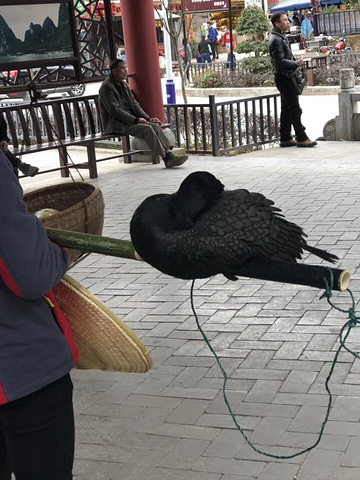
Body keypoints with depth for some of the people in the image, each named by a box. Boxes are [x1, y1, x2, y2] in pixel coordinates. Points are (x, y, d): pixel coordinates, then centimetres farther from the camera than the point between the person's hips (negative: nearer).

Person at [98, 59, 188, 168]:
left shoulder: (123, 84, 17)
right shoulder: (107, 87, -11)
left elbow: (134, 104, 18)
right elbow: (115, 111, -19)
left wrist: (148, 118, 3)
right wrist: (136, 120, -20)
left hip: (129, 120, 8)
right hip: (116, 125, -8)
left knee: (155, 125, -13)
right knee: (147, 128, -26)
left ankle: (169, 155, -22)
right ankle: (166, 158, -24)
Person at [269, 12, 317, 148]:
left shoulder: (281, 37, 18)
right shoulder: (276, 40, -15)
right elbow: (281, 61, -21)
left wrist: (295, 63, 13)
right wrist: (296, 63, -18)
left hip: (287, 77, 10)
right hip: (283, 77, -10)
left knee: (287, 109, 11)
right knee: (295, 109, -8)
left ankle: (285, 138, 15)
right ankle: (301, 138, -6)